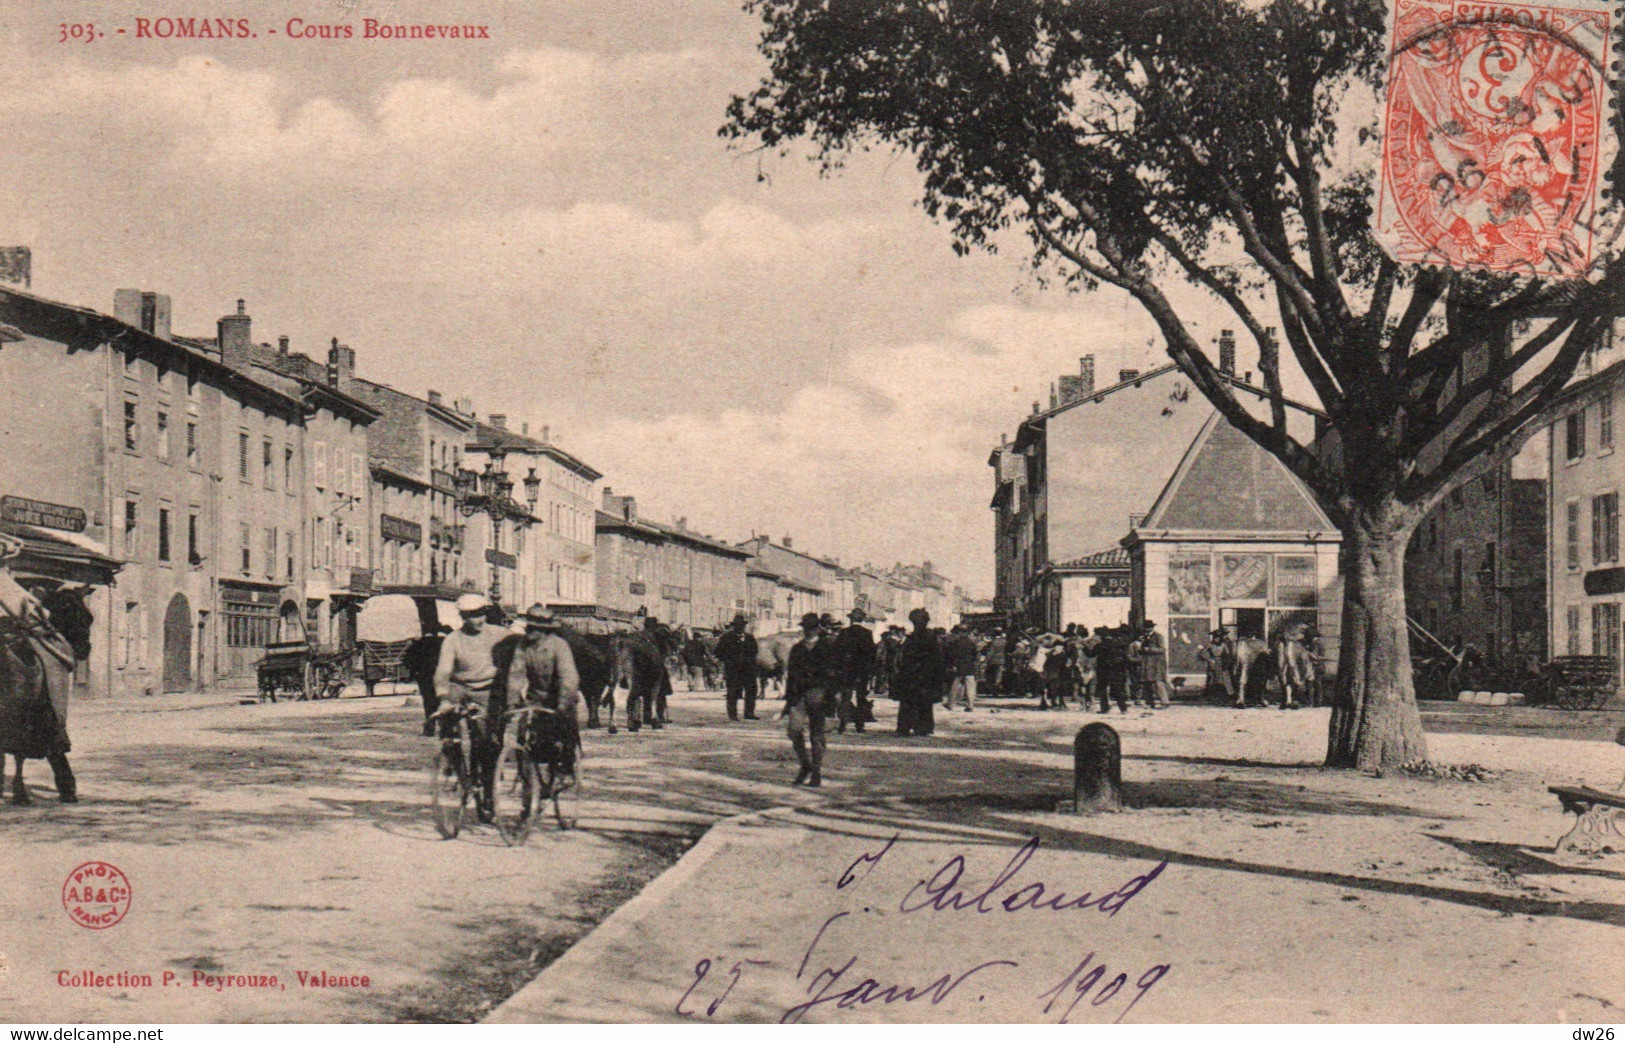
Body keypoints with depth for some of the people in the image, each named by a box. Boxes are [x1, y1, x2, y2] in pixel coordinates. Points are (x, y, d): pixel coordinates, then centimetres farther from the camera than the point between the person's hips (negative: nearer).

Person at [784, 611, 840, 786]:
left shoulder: (828, 646, 4)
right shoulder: (797, 648, 18)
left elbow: (835, 672, 0)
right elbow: (790, 674, 20)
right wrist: (788, 699, 16)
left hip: (817, 692, -3)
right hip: (799, 694, 4)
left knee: (816, 734, -1)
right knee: (795, 731, -9)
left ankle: (817, 773, 7)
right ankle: (806, 766, 10)